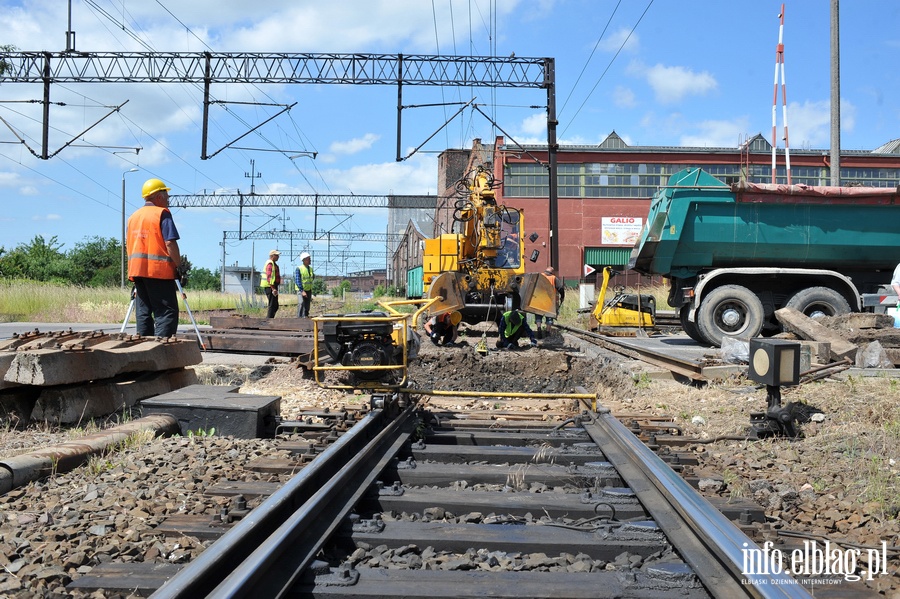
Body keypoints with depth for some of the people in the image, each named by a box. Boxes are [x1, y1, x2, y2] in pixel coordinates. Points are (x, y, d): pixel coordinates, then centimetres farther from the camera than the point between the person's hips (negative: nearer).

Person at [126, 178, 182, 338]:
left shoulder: (133, 216, 18)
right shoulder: (162, 213, -5)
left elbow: (129, 244, 19)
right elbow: (170, 243, -14)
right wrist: (179, 266, -9)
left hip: (137, 270, 7)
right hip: (159, 270, -7)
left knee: (143, 312, 8)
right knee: (167, 313, -7)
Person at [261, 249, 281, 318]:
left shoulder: (273, 263, 20)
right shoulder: (270, 263, -14)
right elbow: (269, 277, -23)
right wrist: (273, 288, -29)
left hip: (271, 287, 11)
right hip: (270, 287, -11)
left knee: (275, 306, 13)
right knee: (272, 306, -9)